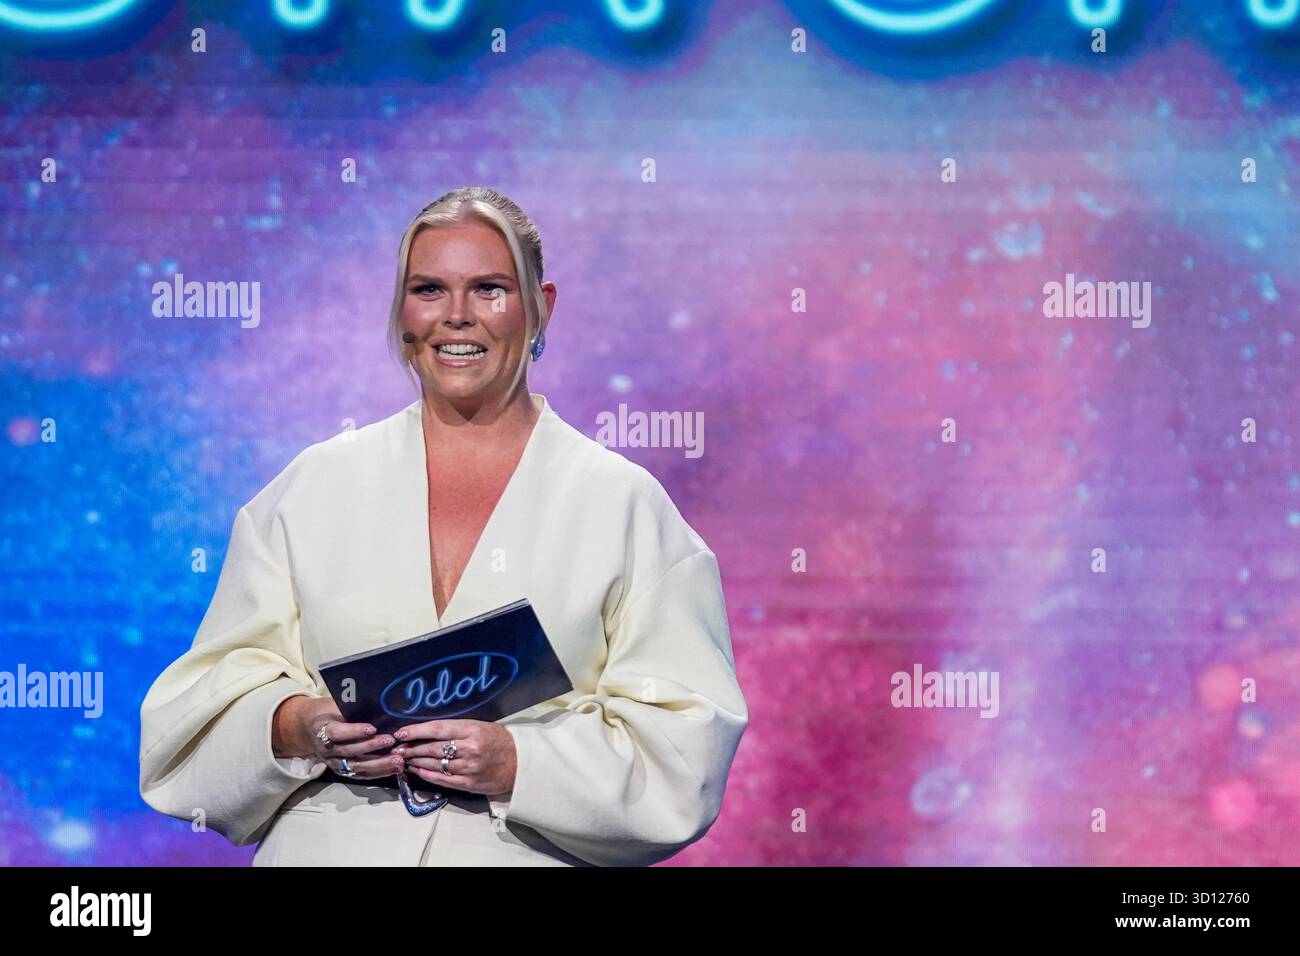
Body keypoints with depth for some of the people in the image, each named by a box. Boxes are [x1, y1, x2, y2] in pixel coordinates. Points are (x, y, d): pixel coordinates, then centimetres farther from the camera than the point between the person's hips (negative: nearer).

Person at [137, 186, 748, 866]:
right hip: (328, 848, 4)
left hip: (531, 851, -3)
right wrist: (294, 727, -10)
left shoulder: (625, 504, 3)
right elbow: (219, 681, 10)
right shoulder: (315, 485, 11)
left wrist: (520, 763, -15)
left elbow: (685, 740, -2)